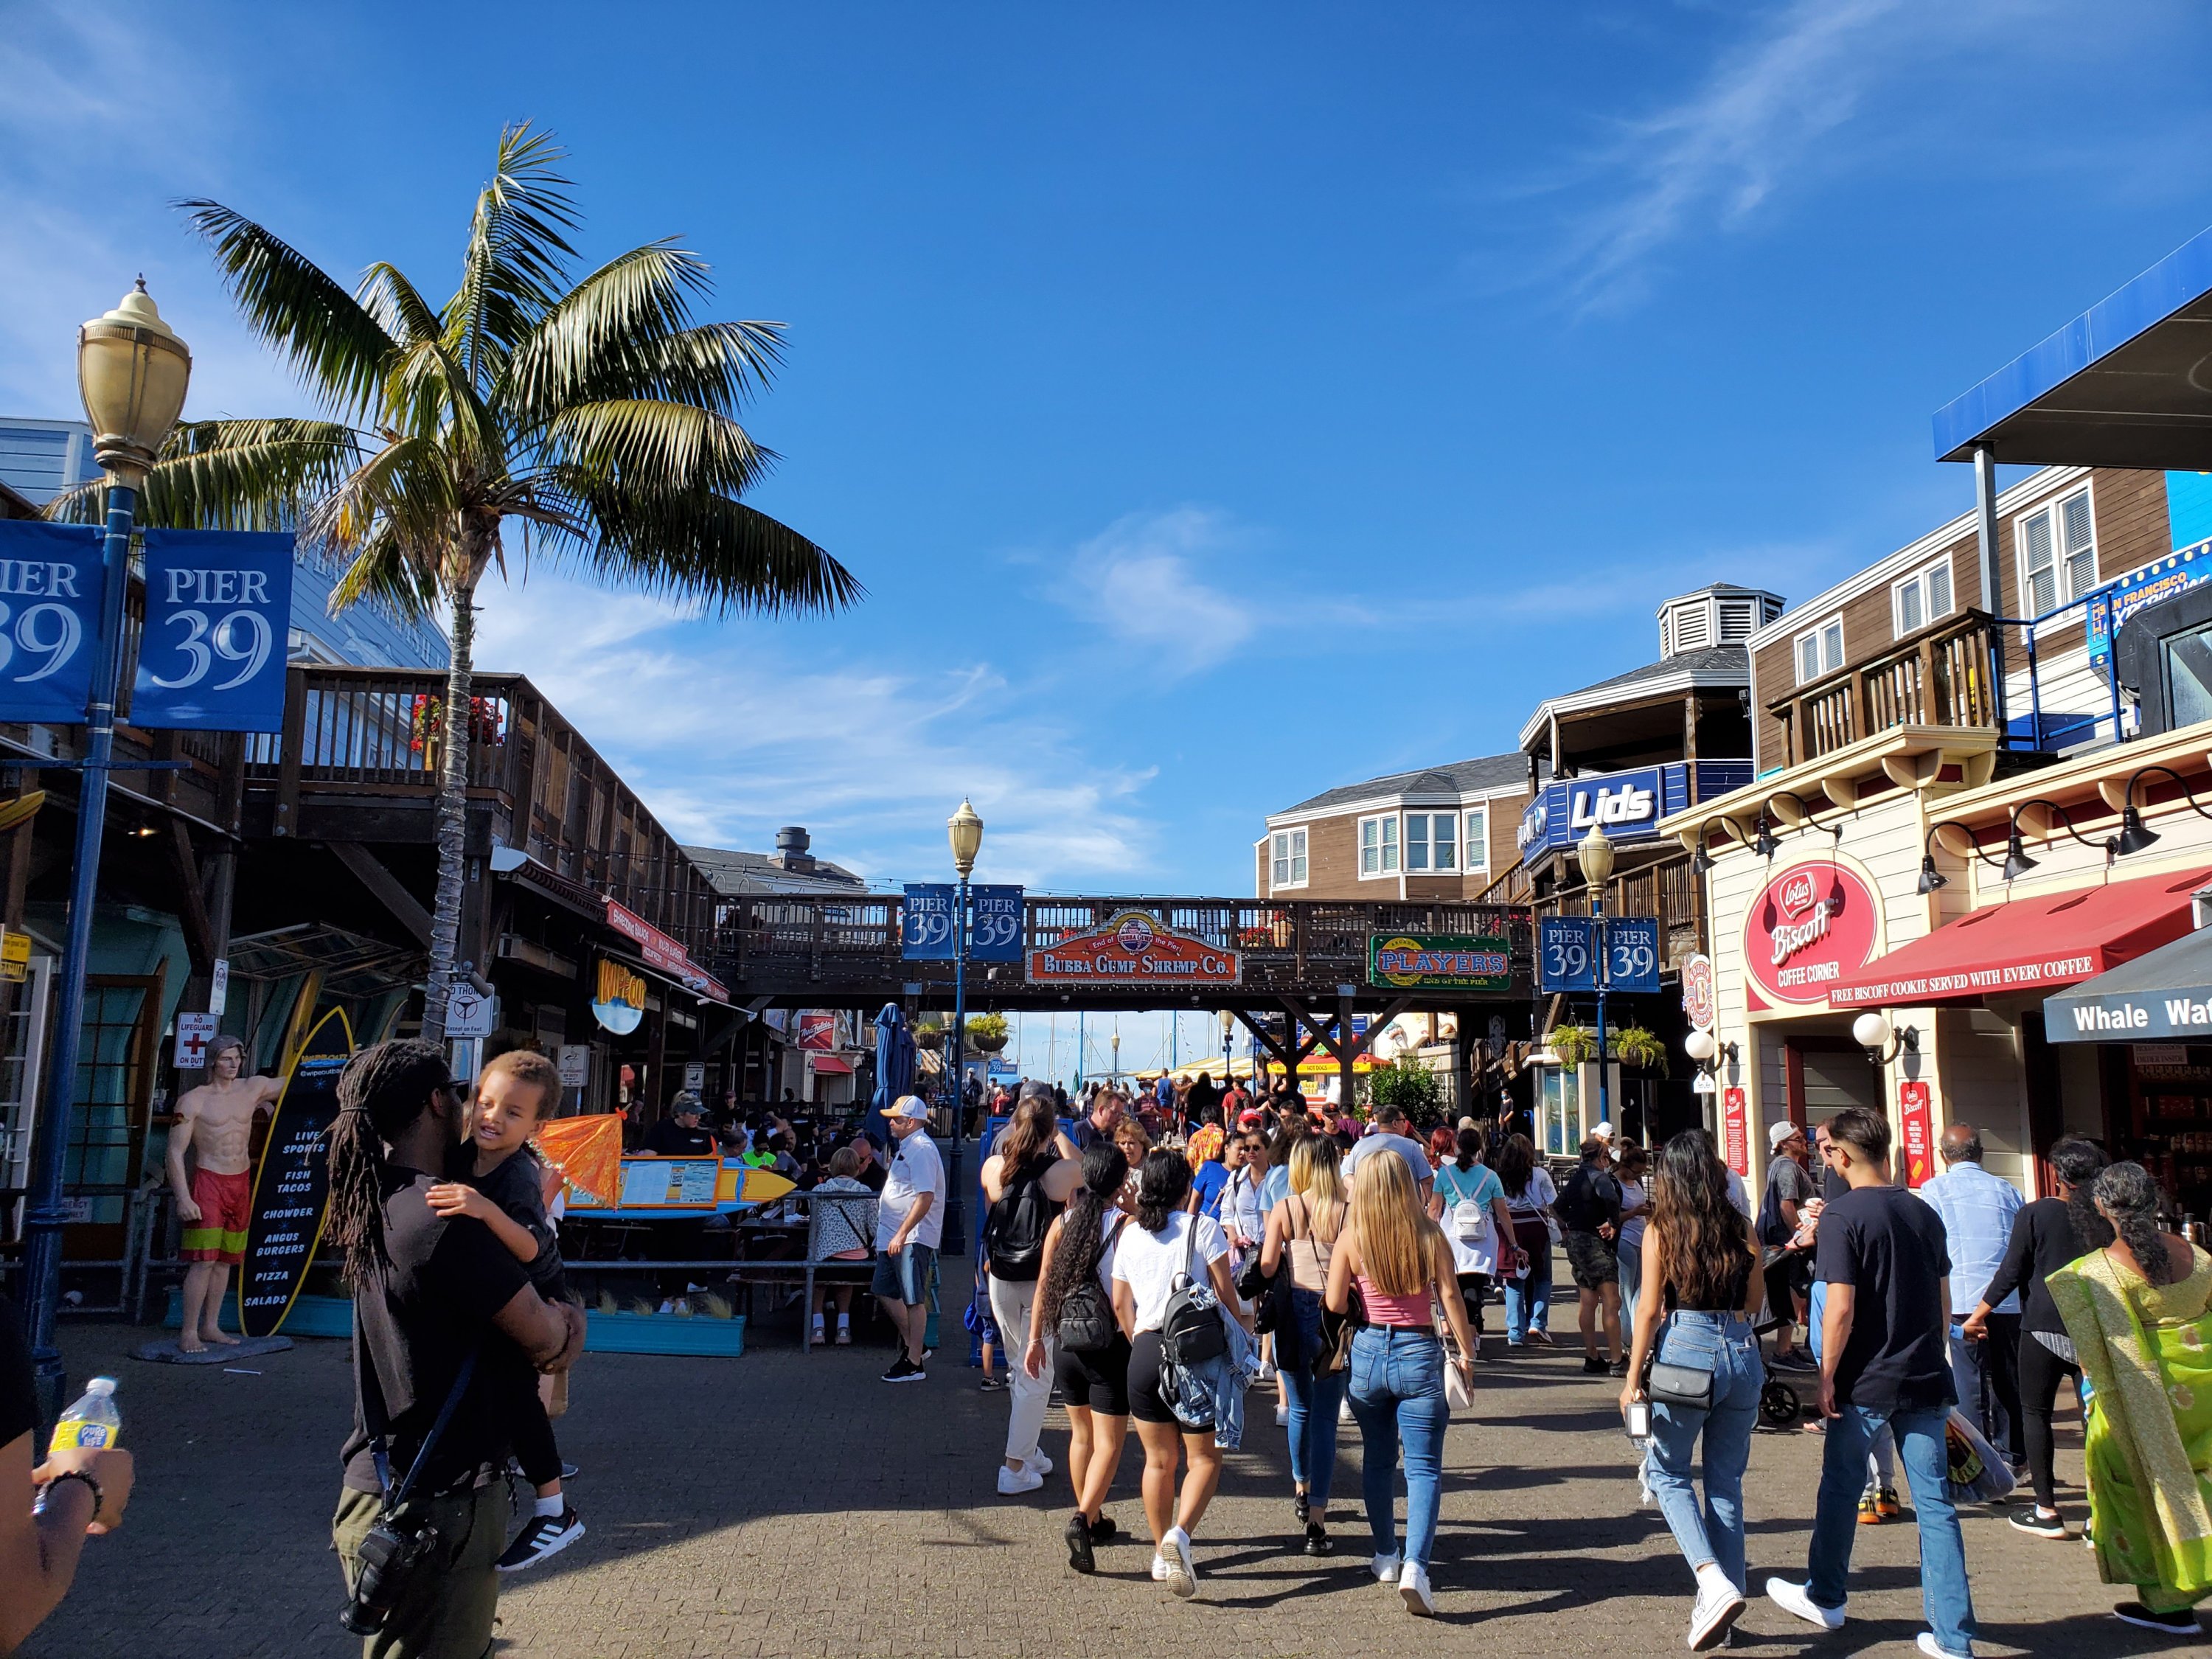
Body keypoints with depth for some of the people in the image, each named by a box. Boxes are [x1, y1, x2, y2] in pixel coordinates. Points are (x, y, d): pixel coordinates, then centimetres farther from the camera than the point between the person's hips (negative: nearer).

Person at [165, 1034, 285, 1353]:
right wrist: (183, 1198, -15)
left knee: (226, 1260, 10)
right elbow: (176, 1152, -9)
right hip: (208, 1183, -5)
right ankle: (188, 1333, -1)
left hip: (242, 1183, 5)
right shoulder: (194, 1100, -7)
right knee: (204, 1260, -9)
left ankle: (211, 1327, 19)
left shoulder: (253, 1088, 6)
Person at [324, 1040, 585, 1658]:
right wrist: (567, 1319, 6)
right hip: (435, 1508, -9)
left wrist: (564, 1324, 1)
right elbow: (543, 1336, -15)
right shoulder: (443, 1218, -23)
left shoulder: (379, 1206, 6)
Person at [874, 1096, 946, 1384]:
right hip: (893, 1237, 11)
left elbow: (925, 1197, -25)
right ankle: (910, 1344, 29)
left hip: (913, 1238, -11)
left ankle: (914, 1364, 4)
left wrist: (902, 1233, -25)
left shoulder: (922, 1149, -17)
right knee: (885, 1291, 15)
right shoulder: (906, 1147, 16)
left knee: (914, 1300, -3)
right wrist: (886, 1235, 25)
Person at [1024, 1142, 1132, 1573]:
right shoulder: (1125, 1225, -13)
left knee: (1081, 1434, 20)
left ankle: (1092, 1520, 31)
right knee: (1109, 1441, 1)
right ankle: (1083, 1519, -16)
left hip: (1066, 1342, 5)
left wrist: (1035, 1339, 12)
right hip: (1110, 1344, -5)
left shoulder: (1062, 1222, 0)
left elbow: (1044, 1285, 3)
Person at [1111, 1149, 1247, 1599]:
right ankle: (1180, 1533, -16)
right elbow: (1226, 1294, -5)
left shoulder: (1130, 1235, 7)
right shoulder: (1202, 1228, -5)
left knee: (1159, 1460, 16)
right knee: (1205, 1457, 7)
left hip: (1145, 1351, 4)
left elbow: (1120, 1303, 12)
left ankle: (1162, 1554, 23)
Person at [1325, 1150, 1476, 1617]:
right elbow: (1450, 1299, -5)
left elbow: (1335, 1304, -6)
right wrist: (1465, 1353, 4)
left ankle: (1386, 1555, 30)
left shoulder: (1351, 1238, -6)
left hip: (1368, 1352, 1)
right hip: (1420, 1354, -1)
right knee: (1424, 1467, 2)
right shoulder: (1429, 1234, -6)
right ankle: (1415, 1565, -15)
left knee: (1377, 1459, 20)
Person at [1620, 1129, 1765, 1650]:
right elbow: (1753, 1305, 11)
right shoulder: (1743, 1230, 3)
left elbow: (1649, 1309, -7)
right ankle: (1722, 1600, 18)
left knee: (1667, 1473, 11)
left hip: (1685, 1352, -4)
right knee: (1726, 1482, 14)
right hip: (1742, 1354, 4)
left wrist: (1633, 1377, -1)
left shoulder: (1660, 1230, -6)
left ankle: (1714, 1582, -8)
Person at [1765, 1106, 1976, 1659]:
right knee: (1934, 1501, 7)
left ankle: (1825, 1598, 31)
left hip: (1865, 1382, -5)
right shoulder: (1924, 1213, 5)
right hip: (1925, 1380, 5)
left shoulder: (1842, 1216, -14)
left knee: (1841, 1488, 13)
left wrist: (1826, 1376, -9)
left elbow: (1841, 1308, -18)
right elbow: (1944, 1302, 12)